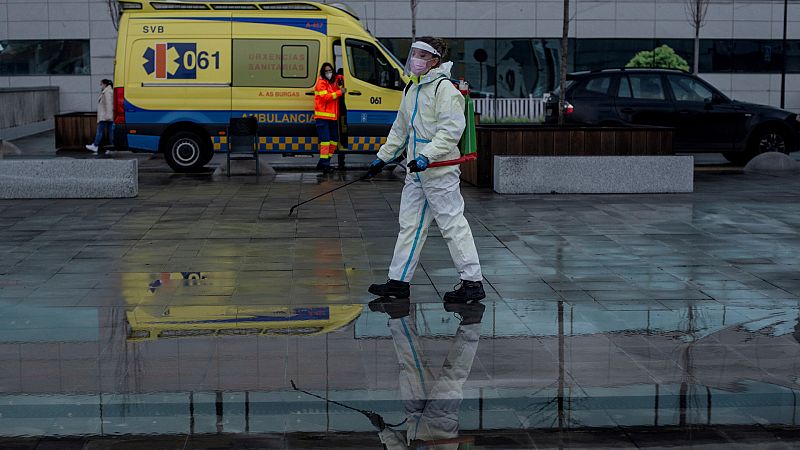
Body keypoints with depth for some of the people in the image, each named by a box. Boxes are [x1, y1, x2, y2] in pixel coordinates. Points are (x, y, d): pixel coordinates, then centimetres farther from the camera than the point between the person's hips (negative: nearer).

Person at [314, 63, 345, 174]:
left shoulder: (333, 83, 18)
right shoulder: (321, 83, -6)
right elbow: (325, 97, -17)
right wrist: (339, 92, -17)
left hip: (332, 117, 9)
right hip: (322, 116, -9)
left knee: (334, 140, 9)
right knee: (325, 140, -14)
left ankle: (323, 163, 16)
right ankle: (324, 163, -14)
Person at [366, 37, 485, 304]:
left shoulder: (444, 89, -11)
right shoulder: (413, 90, 17)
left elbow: (451, 129, -20)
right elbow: (401, 129, 26)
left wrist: (427, 155, -27)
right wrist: (383, 157, 24)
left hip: (439, 170, -9)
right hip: (416, 172, 9)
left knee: (452, 223, -6)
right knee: (410, 224, 11)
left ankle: (473, 282, -1)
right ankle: (399, 281, 17)